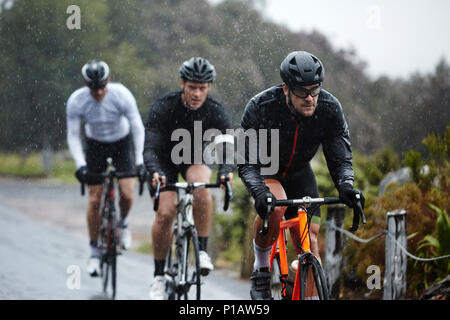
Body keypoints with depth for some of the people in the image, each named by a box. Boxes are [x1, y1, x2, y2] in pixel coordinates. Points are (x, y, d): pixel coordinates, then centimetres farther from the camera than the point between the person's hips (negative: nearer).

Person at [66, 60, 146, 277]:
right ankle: (94, 251, 9)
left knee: (127, 194, -17)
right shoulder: (76, 101, -25)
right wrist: (80, 165, -30)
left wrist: (139, 160, -29)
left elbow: (137, 128, -21)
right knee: (95, 200, -5)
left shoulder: (121, 95, -28)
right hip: (95, 146, 1)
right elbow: (73, 136, -18)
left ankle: (123, 222, 17)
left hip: (122, 144, -1)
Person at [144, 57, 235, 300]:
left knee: (201, 187, -33)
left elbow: (226, 146, -36)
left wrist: (227, 170, -59)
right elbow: (150, 148, -37)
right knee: (165, 213, -17)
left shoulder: (215, 111, -25)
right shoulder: (163, 107, -30)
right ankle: (159, 276, -1)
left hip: (195, 157, 1)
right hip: (165, 159, -1)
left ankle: (202, 251, -21)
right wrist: (154, 172, -58)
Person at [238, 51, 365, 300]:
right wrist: (260, 192, -51)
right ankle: (261, 270, -14)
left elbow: (340, 159, -20)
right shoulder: (260, 107, -32)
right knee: (275, 207, -34)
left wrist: (345, 185, -42)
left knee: (309, 239, -8)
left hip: (299, 173, 3)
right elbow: (247, 163, -32)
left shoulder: (330, 108, -24)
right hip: (264, 170, -3)